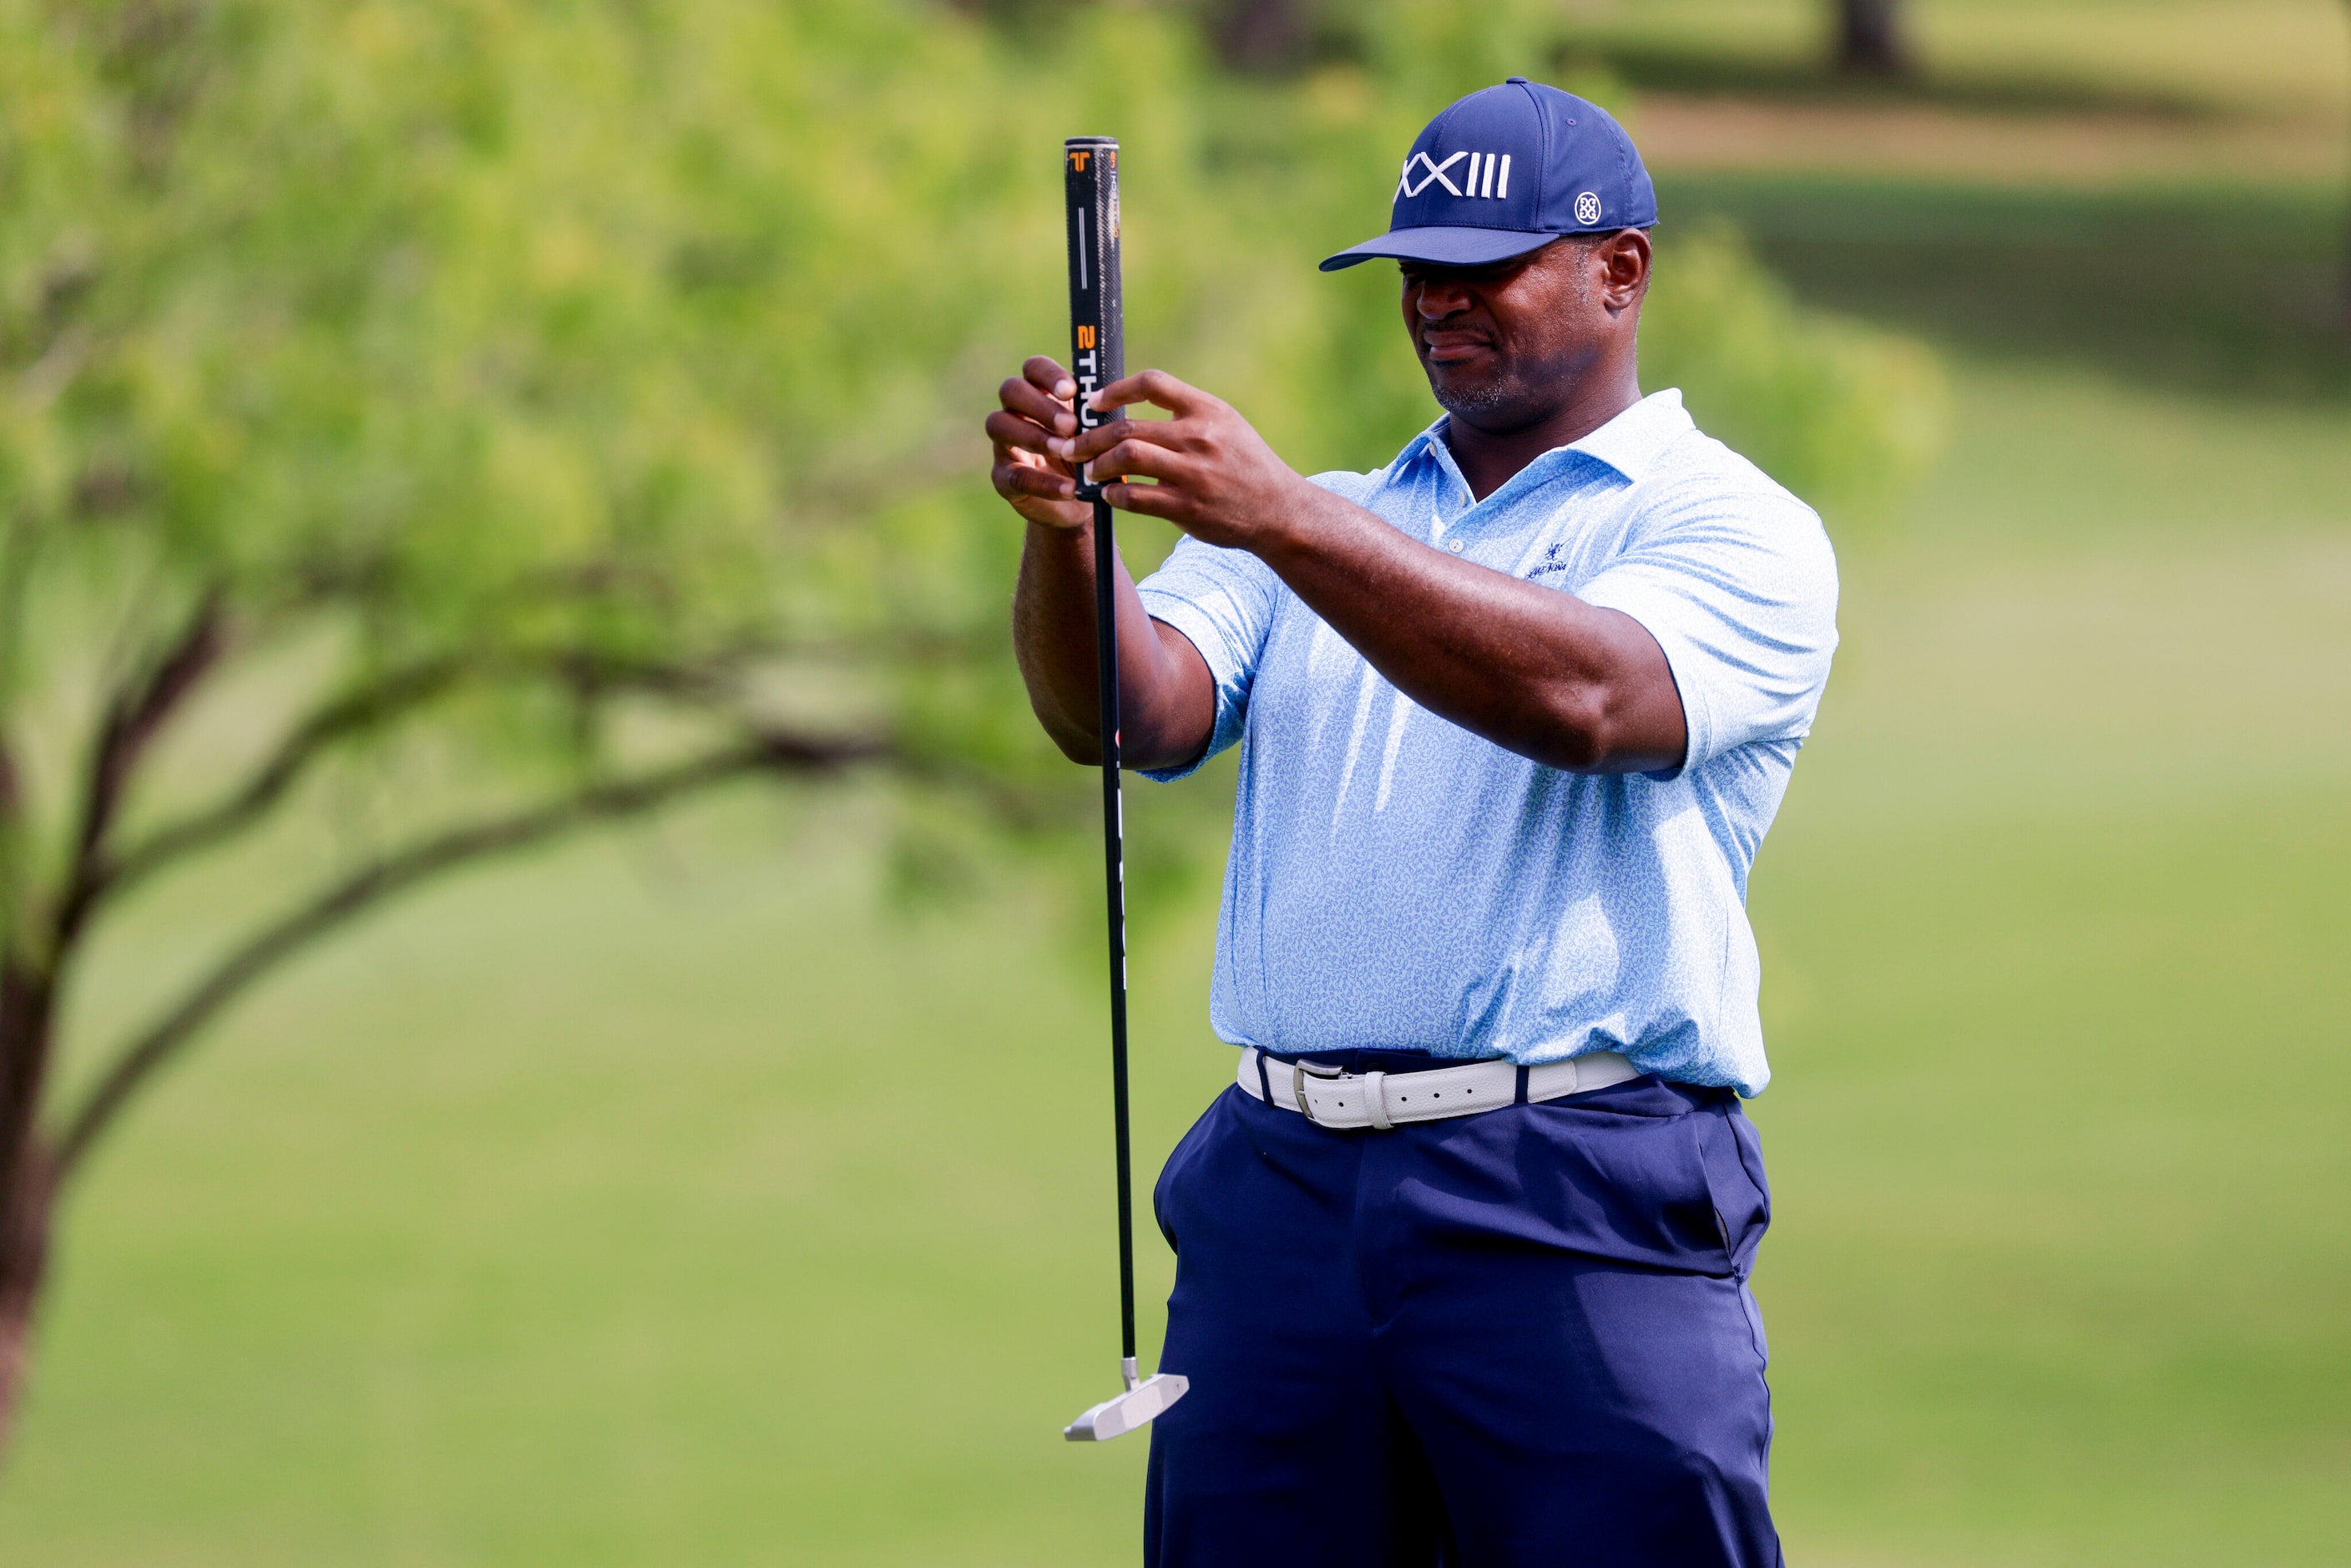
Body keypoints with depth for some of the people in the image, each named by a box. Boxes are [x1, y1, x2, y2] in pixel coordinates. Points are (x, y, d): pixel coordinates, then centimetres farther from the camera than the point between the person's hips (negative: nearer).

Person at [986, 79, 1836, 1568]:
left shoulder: (1731, 530, 3)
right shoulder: (1328, 524, 20)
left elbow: (1584, 698, -18)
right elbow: (1132, 710, 3)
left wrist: (1287, 520, -27)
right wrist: (1066, 526, -18)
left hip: (1580, 1212, -5)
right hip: (1280, 1192, 5)